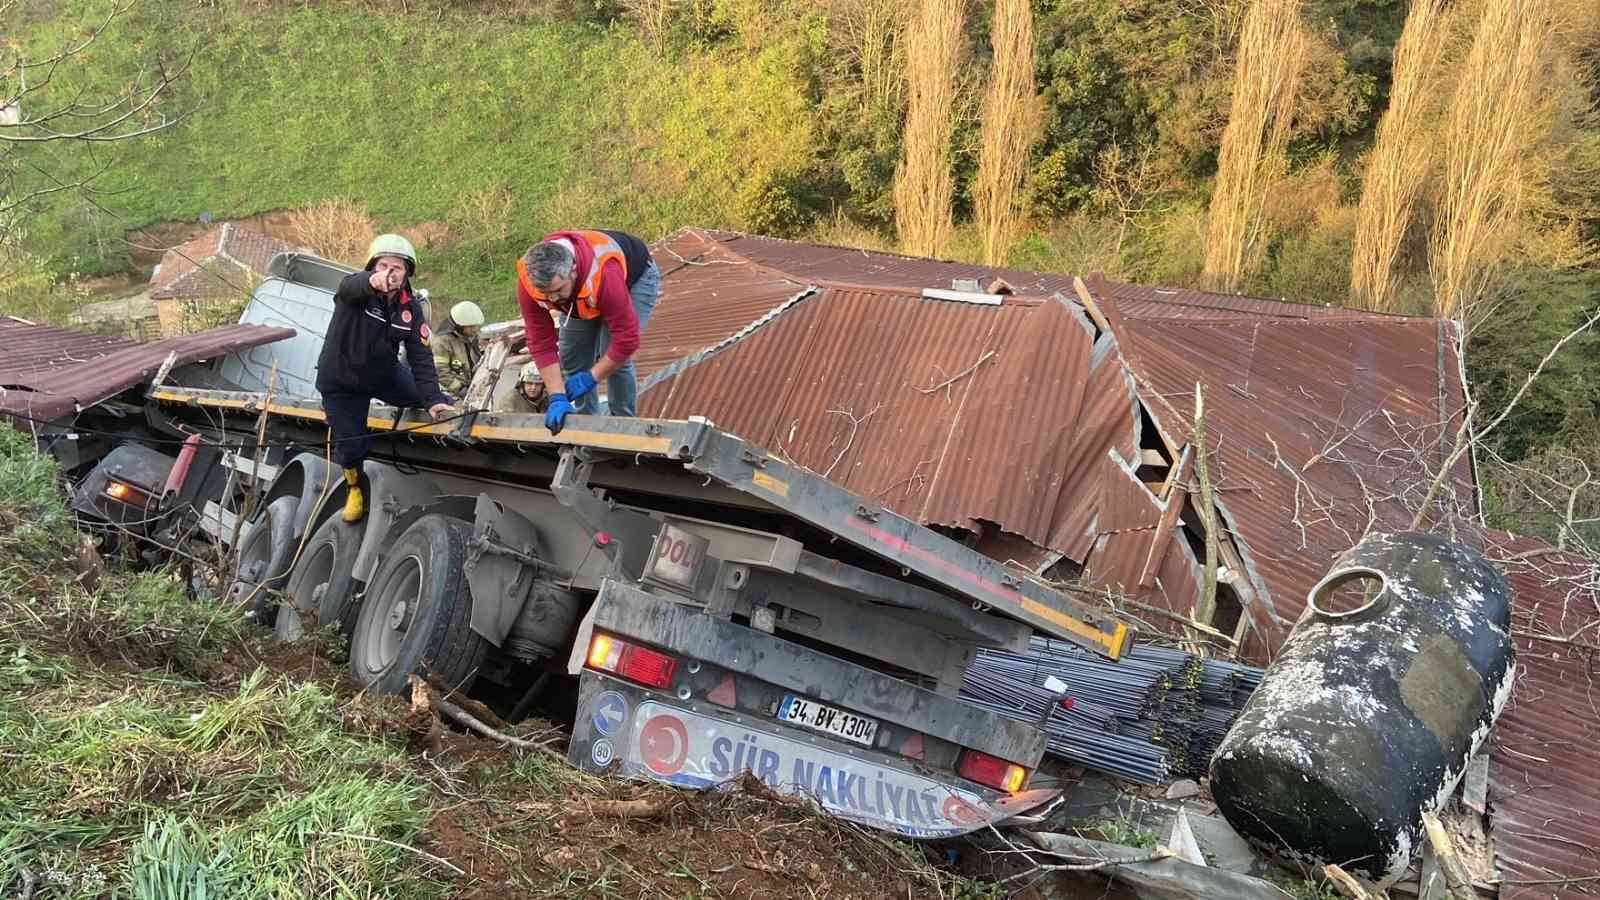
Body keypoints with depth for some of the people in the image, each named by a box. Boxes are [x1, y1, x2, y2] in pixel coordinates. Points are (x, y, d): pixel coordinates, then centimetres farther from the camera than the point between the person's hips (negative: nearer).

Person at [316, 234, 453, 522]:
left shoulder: (410, 309, -12)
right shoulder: (356, 289, -24)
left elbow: (420, 357, -15)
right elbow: (349, 287, -50)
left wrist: (432, 398, -28)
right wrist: (372, 281, -74)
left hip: (384, 374, 3)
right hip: (341, 382, -3)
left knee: (441, 405, -6)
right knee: (351, 448, -1)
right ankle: (355, 486, 32)